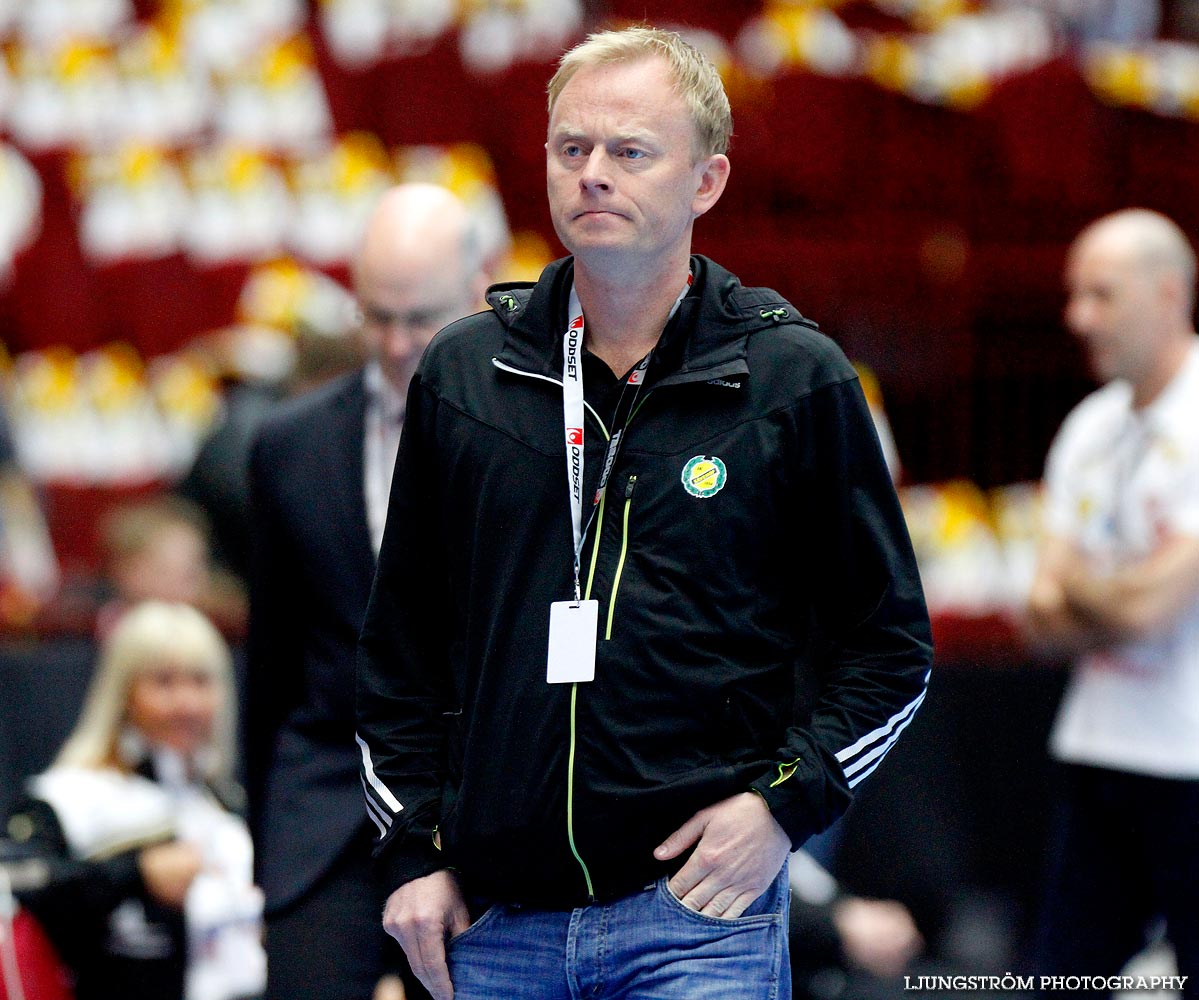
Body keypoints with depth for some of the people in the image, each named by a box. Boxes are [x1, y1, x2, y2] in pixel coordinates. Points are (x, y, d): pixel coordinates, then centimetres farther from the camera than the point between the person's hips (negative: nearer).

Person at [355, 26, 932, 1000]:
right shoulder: (461, 373, 9)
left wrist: (787, 799, -7)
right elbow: (400, 645, 16)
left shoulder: (795, 379, 1)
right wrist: (414, 848, 8)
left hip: (701, 912, -3)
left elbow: (892, 645, 6)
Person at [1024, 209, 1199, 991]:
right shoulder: (1091, 429, 12)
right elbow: (1048, 617, 8)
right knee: (1066, 970, 5)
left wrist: (1078, 581, 2)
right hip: (1097, 748, 7)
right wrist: (1120, 594, -12)